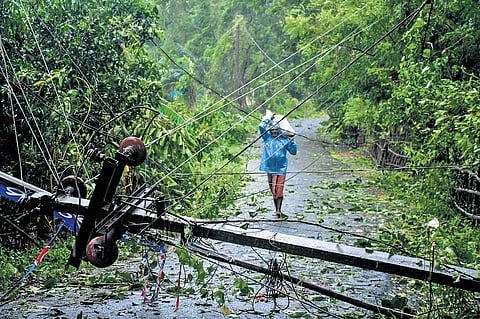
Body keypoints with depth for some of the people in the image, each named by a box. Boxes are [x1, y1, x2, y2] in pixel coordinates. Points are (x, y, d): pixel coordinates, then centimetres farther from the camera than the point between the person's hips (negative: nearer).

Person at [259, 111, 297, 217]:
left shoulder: (284, 140, 5)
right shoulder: (267, 137, 7)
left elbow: (293, 152, 9)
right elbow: (261, 127, -7)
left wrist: (292, 141, -1)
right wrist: (268, 118, 1)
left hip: (281, 168, -2)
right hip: (270, 168, 2)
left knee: (279, 190, -10)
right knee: (273, 190, 8)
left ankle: (279, 210, -12)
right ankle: (276, 209, 19)